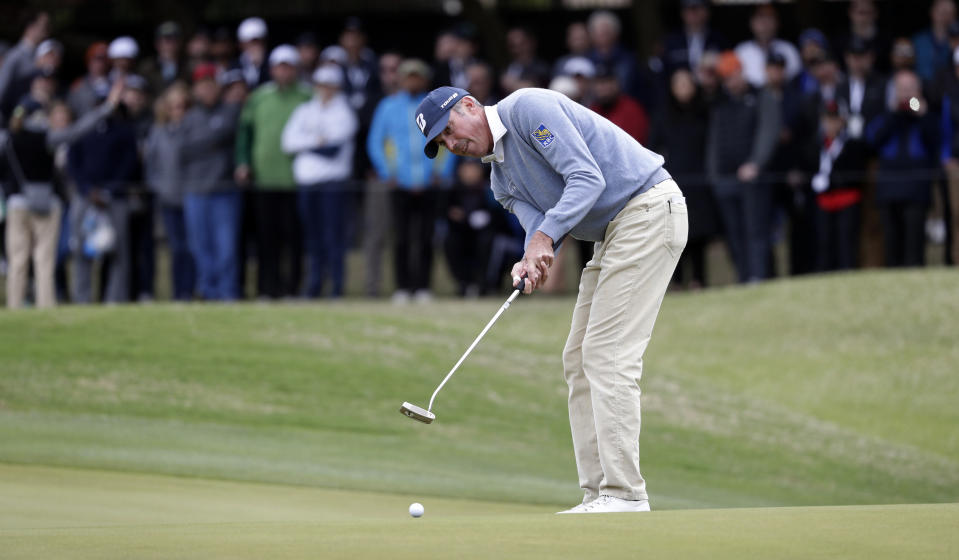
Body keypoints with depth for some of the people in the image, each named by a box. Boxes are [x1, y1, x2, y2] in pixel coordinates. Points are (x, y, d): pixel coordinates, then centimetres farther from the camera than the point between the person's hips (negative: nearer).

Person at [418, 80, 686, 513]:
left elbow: (587, 177, -21)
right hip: (614, 232, 10)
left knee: (608, 354, -15)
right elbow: (538, 225, -1)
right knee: (579, 359, 8)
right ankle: (598, 495, 7)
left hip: (648, 208, -10)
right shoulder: (502, 180, 16)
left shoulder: (528, 108, -12)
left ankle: (624, 492, -16)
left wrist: (545, 237, -29)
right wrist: (530, 264, -24)